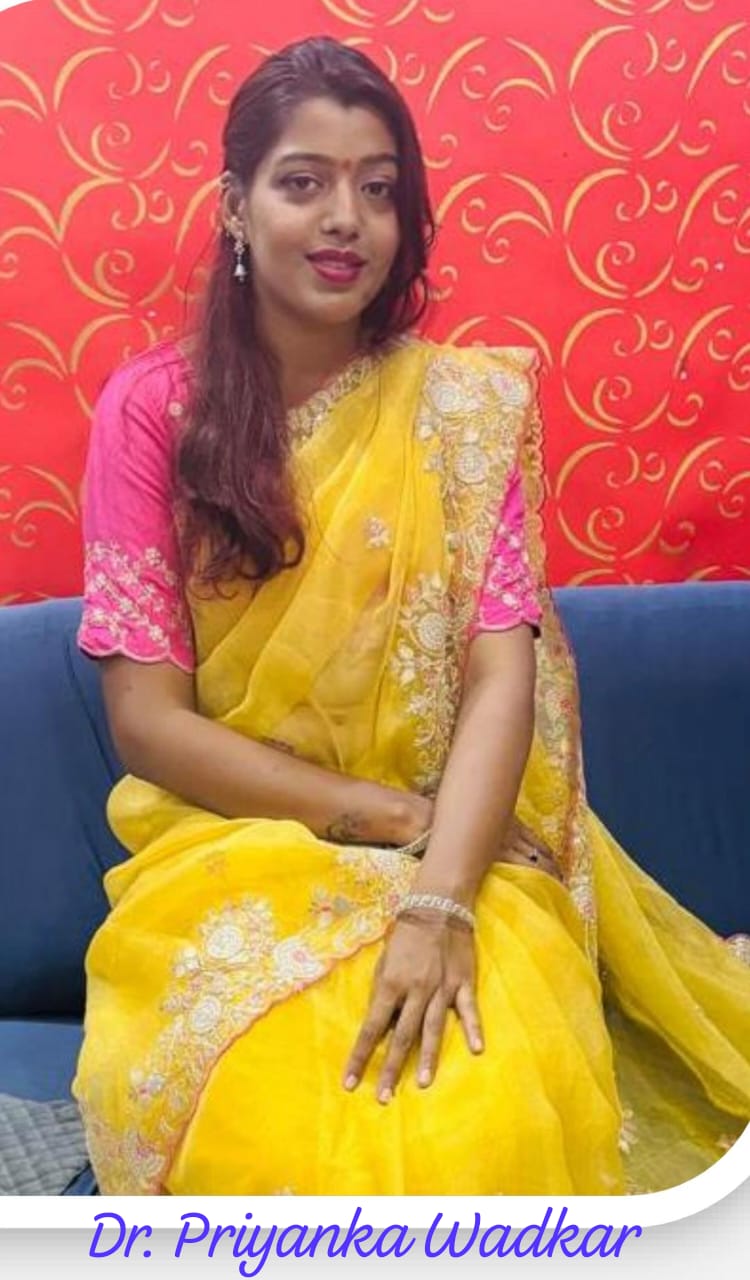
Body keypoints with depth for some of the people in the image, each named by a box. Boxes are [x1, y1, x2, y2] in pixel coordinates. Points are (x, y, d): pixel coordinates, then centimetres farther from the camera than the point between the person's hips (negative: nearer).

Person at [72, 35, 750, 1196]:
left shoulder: (470, 402, -1)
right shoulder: (151, 405, -2)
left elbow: (500, 674, -10)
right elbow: (146, 717, -6)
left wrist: (439, 902, -27)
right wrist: (384, 813, -14)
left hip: (455, 851, 1)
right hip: (227, 843, 0)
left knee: (491, 1128, -28)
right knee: (266, 1131, -30)